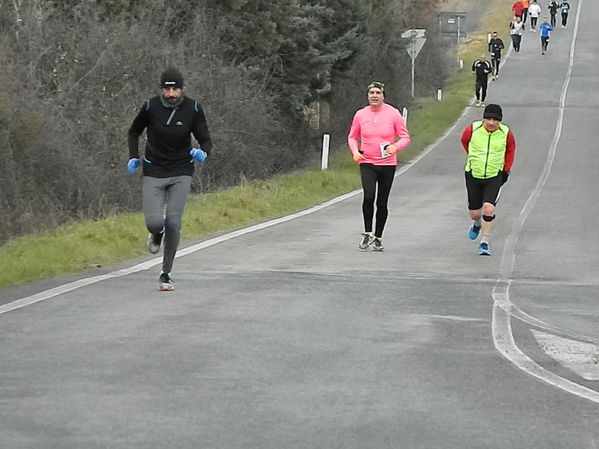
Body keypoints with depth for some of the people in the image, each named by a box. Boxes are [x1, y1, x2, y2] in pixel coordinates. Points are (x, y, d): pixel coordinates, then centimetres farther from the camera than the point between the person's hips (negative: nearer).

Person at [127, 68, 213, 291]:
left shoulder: (193, 109, -7)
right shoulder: (150, 107, -8)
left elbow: (206, 140, -2)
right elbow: (134, 132, 11)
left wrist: (202, 152, -25)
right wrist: (133, 157, -2)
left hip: (181, 174, 0)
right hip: (154, 173, 0)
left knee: (173, 222, -10)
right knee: (154, 221, -15)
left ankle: (166, 274, 4)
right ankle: (157, 235, 26)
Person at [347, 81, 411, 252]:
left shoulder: (393, 114, -3)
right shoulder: (361, 114, 2)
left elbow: (405, 137, 2)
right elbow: (352, 137, 15)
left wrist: (396, 147, -19)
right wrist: (355, 151, -5)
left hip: (387, 164, 0)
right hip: (367, 163, 0)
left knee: (382, 203, 5)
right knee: (368, 196, -21)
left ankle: (378, 237, 19)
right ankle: (367, 233, -8)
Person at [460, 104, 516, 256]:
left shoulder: (506, 133, -9)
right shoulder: (472, 129, -12)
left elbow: (510, 150, 11)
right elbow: (464, 141, 13)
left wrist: (505, 170, 9)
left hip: (494, 177, -1)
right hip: (473, 175, 1)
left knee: (489, 208, -18)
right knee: (474, 213, 9)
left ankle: (484, 243, -4)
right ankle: (477, 224, 47)